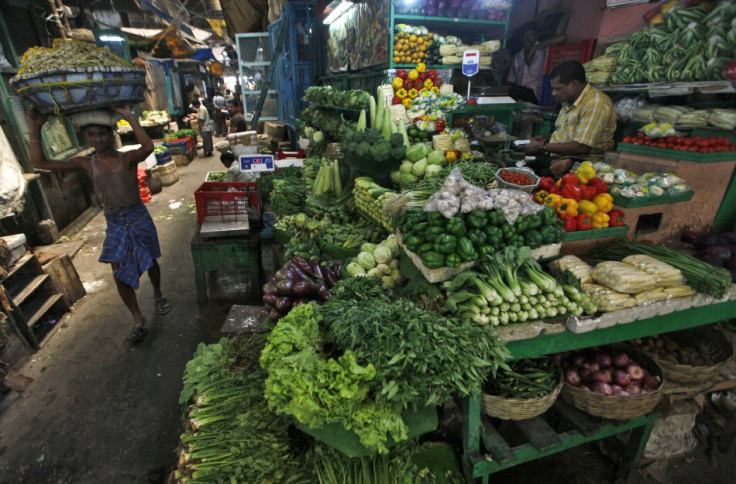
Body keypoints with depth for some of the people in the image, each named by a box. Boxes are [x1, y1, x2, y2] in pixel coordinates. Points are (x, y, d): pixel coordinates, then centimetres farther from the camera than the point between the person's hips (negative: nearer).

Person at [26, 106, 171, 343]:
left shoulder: (128, 158, -10)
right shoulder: (86, 163, 0)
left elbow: (148, 147, -32)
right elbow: (40, 162, -2)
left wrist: (130, 118, -30)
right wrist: (34, 128, -9)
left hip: (139, 218, -2)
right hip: (114, 224, 3)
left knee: (151, 262, 15)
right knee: (120, 275, -1)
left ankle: (158, 295, 43)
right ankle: (138, 321, 12)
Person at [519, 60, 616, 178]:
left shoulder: (595, 103, -16)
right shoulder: (570, 100, 12)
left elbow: (581, 147, -22)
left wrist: (542, 147, -16)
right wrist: (547, 139, 6)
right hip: (555, 156, 9)